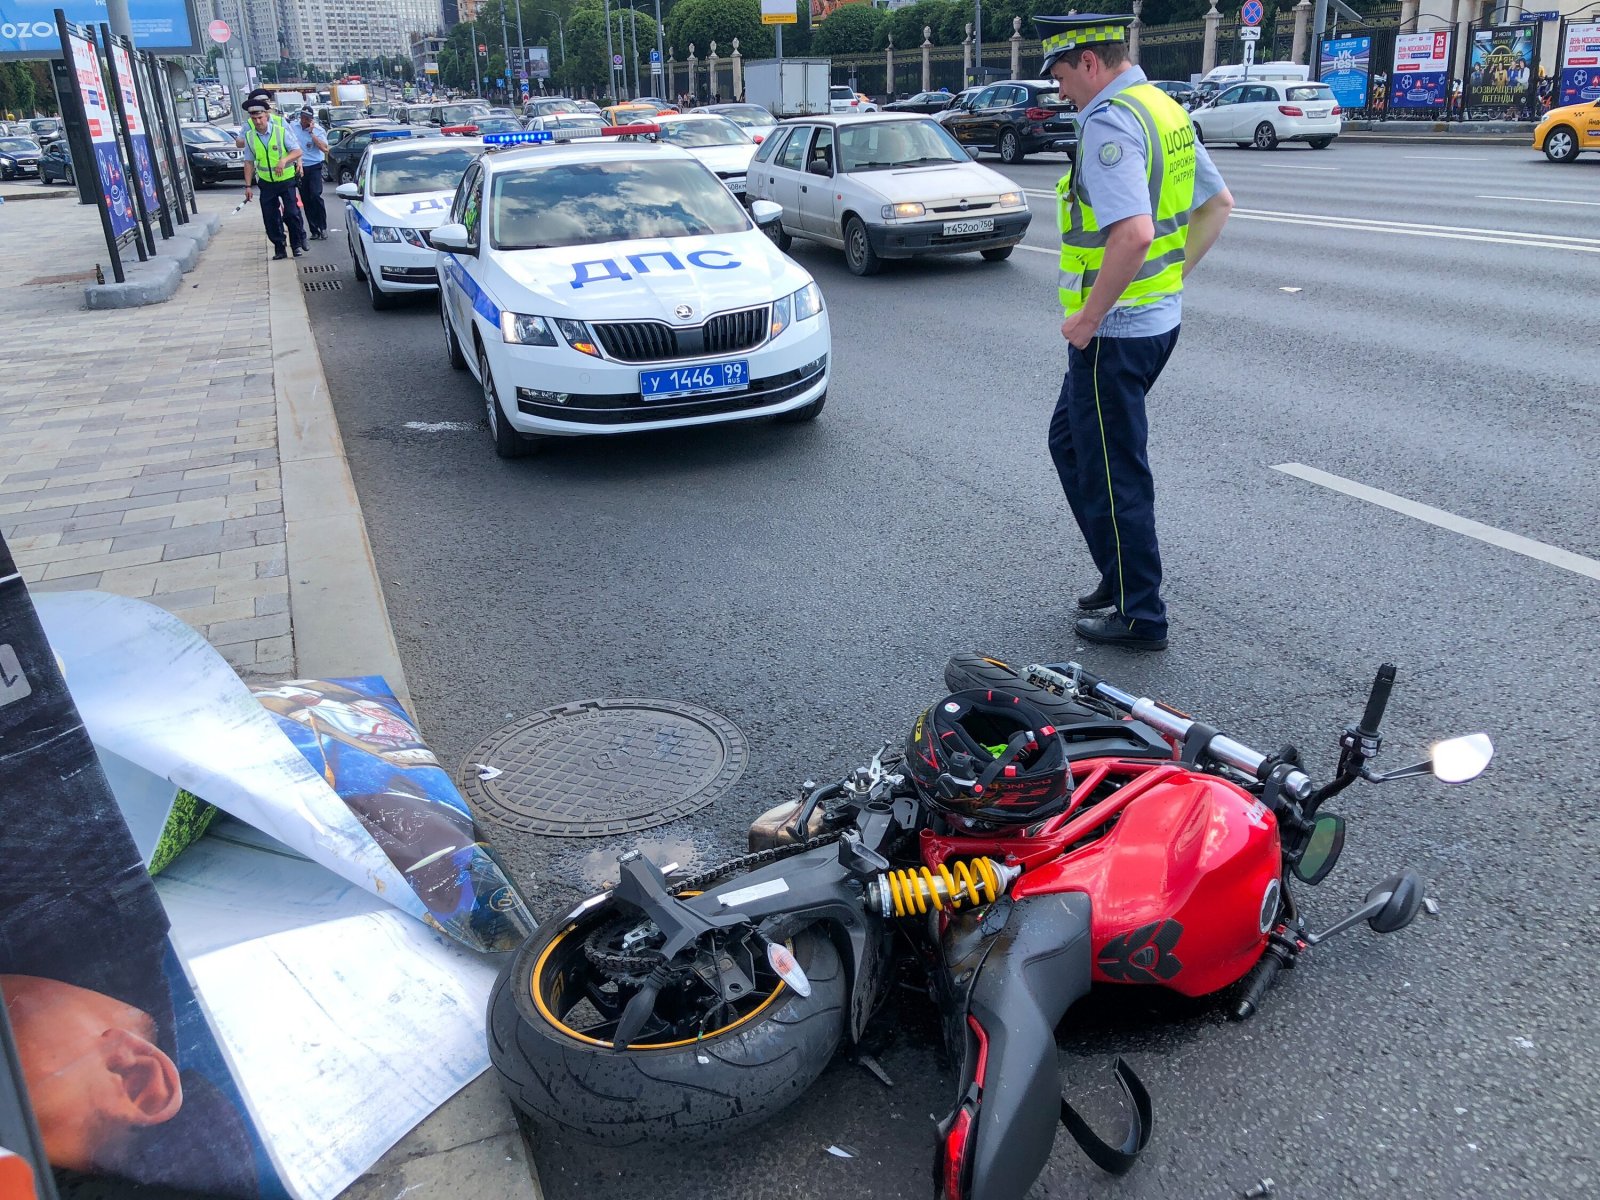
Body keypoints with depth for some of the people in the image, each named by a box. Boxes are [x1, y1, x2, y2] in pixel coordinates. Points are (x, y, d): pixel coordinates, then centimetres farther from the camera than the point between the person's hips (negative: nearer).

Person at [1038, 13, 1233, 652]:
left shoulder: (1108, 122, -19)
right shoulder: (1166, 109, 12)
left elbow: (1134, 232, -32)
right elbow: (1219, 204, 20)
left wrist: (1088, 317, -22)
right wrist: (1173, 277, 18)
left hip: (1114, 330, -10)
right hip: (1160, 315, 10)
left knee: (1113, 473, 2)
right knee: (1071, 440, 22)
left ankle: (1139, 617, 14)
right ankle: (1122, 577, 30)